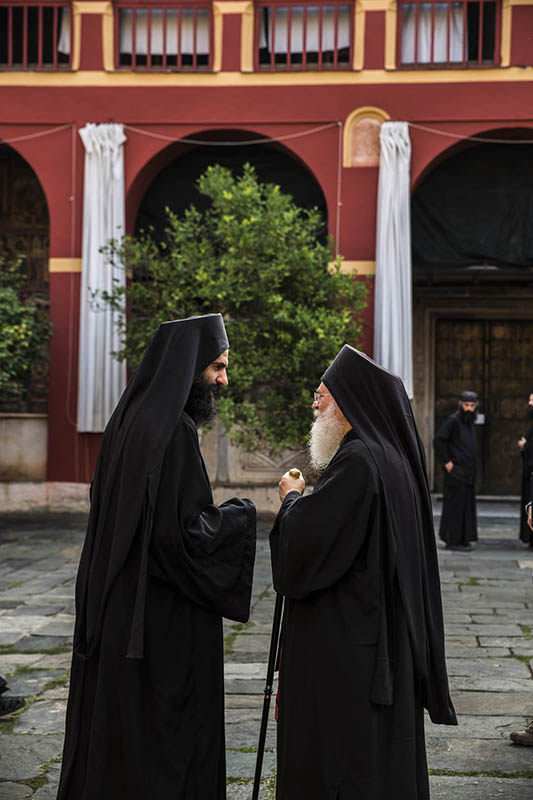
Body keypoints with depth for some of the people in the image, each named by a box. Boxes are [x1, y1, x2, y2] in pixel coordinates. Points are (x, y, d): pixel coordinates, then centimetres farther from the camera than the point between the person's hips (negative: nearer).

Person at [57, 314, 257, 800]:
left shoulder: (131, 419, 9)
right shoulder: (172, 431, -20)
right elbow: (182, 535, -23)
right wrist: (240, 516, -8)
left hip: (117, 608, 9)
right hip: (166, 621, -9)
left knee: (114, 734, 17)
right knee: (167, 740, 2)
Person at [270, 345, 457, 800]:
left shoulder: (358, 461, -19)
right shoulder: (394, 456, 11)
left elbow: (305, 543, -21)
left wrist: (292, 498, -5)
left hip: (343, 649, -10)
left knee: (335, 762, -1)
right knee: (383, 758, 15)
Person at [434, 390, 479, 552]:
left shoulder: (469, 422, 14)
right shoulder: (453, 420, -13)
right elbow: (438, 440, -20)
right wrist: (447, 462, -17)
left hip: (466, 472, 9)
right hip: (456, 471, -9)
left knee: (466, 504, 11)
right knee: (455, 504, -6)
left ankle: (461, 540, 18)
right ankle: (453, 540, -1)